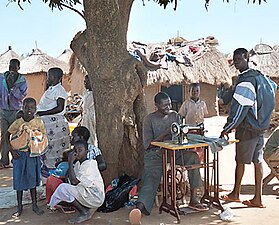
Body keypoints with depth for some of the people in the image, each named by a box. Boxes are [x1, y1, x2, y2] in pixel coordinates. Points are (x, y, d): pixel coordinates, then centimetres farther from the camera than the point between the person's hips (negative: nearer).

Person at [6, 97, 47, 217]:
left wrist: (38, 150, -4)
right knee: (19, 180, 7)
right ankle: (19, 206, 20)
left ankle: (34, 205, 22)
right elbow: (7, 136, 0)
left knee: (32, 179, 9)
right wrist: (12, 151, -7)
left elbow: (43, 138, 6)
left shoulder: (39, 122, -6)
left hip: (33, 155, 1)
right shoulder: (18, 123, -9)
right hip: (20, 155, -1)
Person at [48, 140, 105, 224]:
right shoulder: (77, 164, 10)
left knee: (63, 188, -17)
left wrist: (70, 163, -18)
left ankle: (84, 213, -6)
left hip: (96, 197, -9)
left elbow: (74, 182, -22)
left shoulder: (90, 164, -16)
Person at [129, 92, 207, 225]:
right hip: (155, 154, -4)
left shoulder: (174, 115, 13)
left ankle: (193, 199, -21)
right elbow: (148, 144, -5)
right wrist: (165, 133, -15)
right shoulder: (149, 119, 0)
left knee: (193, 157, -24)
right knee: (151, 178, -30)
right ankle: (139, 209, -54)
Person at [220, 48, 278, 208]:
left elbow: (239, 107, -22)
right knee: (258, 161, 7)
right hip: (261, 126, 8)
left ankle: (235, 193, 21)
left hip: (247, 128, -8)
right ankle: (258, 198, 11)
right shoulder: (259, 76, 10)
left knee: (241, 160, 6)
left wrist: (227, 128, -17)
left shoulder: (245, 80, -17)